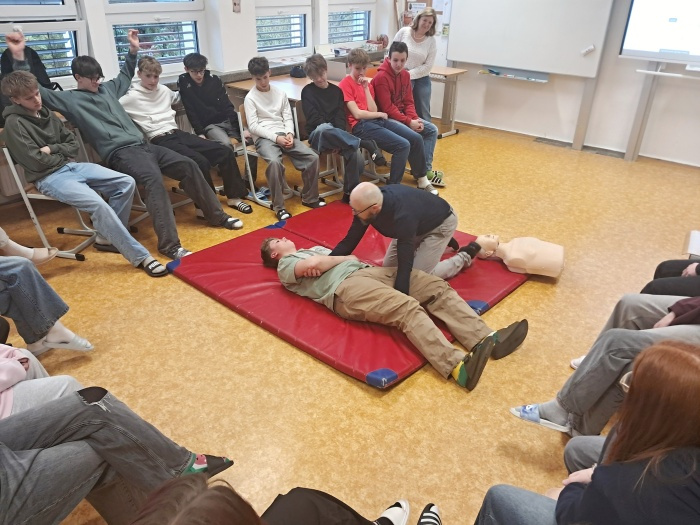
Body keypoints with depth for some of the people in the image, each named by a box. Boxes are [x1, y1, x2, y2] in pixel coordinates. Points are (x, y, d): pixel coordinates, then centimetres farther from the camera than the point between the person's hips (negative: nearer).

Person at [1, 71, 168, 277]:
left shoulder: (46, 113, 15)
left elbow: (73, 146, 14)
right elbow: (35, 162, -14)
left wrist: (51, 149, -5)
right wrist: (60, 153, 1)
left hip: (71, 166, 8)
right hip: (49, 177, -7)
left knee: (127, 182, -11)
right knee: (98, 204, -32)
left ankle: (107, 237, 1)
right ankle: (140, 257, -28)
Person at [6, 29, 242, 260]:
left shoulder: (107, 88, 23)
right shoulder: (71, 99, 5)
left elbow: (125, 75, 41)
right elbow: (36, 90, -3)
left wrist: (133, 50, 34)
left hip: (143, 145, 8)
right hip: (120, 153, -8)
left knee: (188, 165, -5)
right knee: (154, 179, -36)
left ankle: (217, 215, 5)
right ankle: (169, 244, -41)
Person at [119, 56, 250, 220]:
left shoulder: (164, 90, 16)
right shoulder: (131, 97, -3)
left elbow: (178, 97, 37)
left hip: (178, 133, 7)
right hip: (160, 141, -7)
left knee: (225, 152, -5)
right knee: (200, 162, -31)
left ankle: (233, 197, 7)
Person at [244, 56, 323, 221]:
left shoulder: (280, 93, 15)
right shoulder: (250, 98, 1)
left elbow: (288, 117, 13)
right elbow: (253, 126, -7)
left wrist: (289, 134, -9)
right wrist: (276, 137, -17)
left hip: (284, 134, 5)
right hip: (264, 138, -4)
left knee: (313, 157, -16)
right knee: (275, 162, -37)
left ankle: (309, 198, 0)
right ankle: (278, 206, -23)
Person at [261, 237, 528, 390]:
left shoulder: (315, 249, 37)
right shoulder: (285, 266, 16)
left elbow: (351, 258, 22)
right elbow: (314, 264, -6)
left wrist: (323, 263, 4)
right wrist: (345, 259, 8)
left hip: (369, 271, 8)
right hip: (345, 287, -7)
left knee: (437, 287, -12)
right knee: (407, 307, -32)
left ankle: (486, 339, -25)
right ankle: (456, 365, -49)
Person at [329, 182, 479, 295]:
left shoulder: (403, 217, -45)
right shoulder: (367, 204, -24)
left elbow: (405, 265, -44)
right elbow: (349, 241, -15)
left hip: (441, 223, -7)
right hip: (419, 223, 7)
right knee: (388, 267, 7)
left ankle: (464, 257, 10)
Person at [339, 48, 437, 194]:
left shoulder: (367, 83, 18)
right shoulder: (345, 85, -3)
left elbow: (373, 110, 4)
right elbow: (357, 114, -12)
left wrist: (366, 88, -2)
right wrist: (380, 114, 0)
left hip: (377, 120, 7)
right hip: (361, 126, -7)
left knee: (416, 138, -4)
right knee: (403, 145, -24)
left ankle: (422, 179, 13)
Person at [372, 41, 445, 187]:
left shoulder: (405, 75, 6)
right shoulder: (381, 77, -17)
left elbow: (408, 102, 8)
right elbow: (387, 108, -20)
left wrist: (414, 119, -11)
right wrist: (409, 122, -22)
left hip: (403, 115, 9)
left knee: (432, 130, 1)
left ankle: (426, 169, 1)